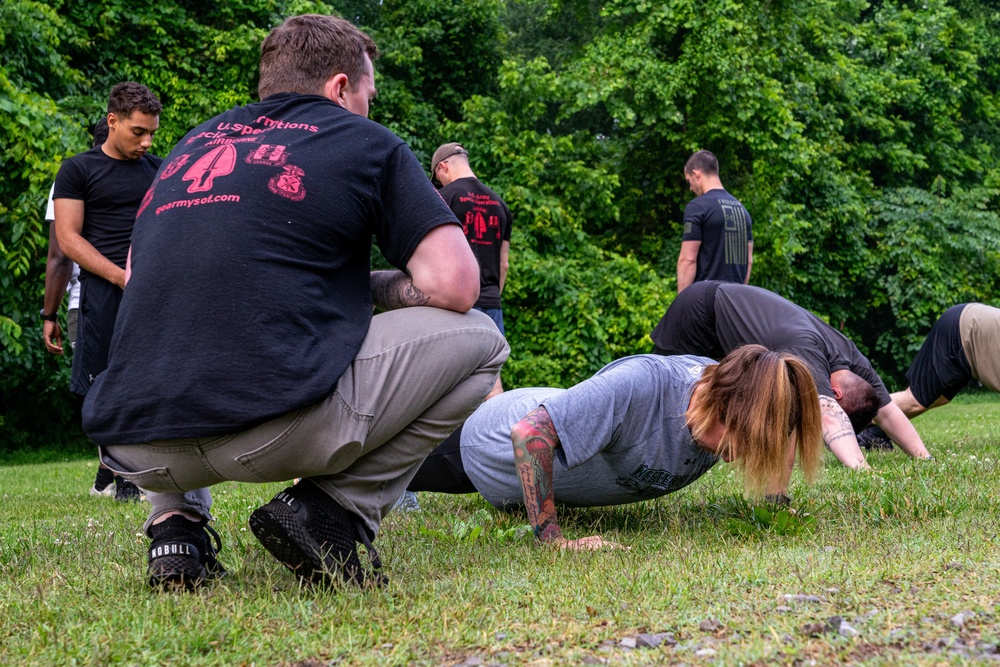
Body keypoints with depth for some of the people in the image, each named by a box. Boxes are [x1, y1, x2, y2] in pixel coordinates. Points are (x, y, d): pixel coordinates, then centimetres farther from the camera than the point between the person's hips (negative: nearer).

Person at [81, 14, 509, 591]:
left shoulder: (195, 141, 24)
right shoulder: (365, 142, 10)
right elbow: (454, 285, 1)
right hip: (275, 428, -5)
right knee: (477, 339, 14)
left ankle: (174, 522, 17)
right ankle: (336, 509, 2)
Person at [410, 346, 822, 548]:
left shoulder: (729, 395, -26)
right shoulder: (639, 386, -47)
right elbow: (530, 433, -50)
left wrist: (776, 502, -17)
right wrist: (551, 538, -50)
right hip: (494, 442, -6)